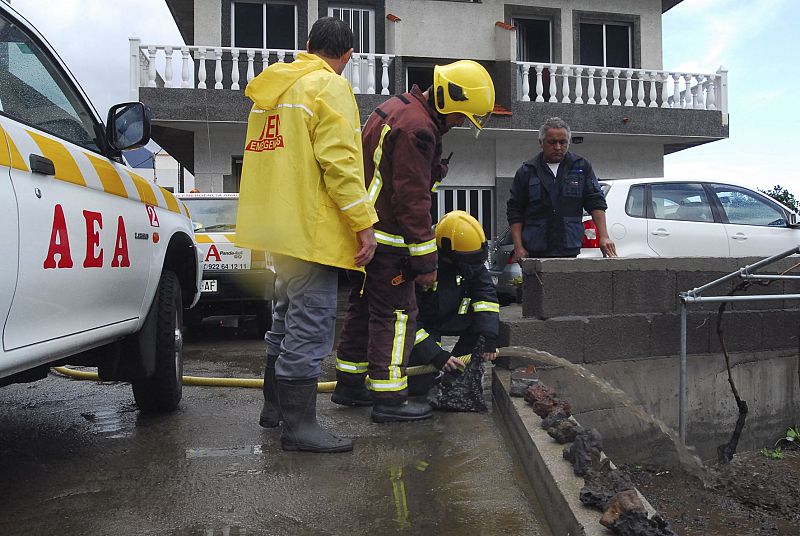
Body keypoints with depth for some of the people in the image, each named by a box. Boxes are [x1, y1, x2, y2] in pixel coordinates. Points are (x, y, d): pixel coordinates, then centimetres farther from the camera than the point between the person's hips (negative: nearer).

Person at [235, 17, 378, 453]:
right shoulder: (329, 87, -8)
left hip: (278, 225, 9)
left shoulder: (272, 87, 19)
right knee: (310, 324, -5)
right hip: (311, 228, -9)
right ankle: (298, 424, 0)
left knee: (288, 318, 20)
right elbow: (339, 162, -18)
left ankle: (274, 405, 31)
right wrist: (364, 224, -17)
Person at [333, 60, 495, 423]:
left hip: (363, 232, 10)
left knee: (364, 307, 16)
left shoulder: (397, 109, 16)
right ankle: (389, 399, 2)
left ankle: (349, 385, 27)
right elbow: (413, 200, -21)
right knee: (396, 314, -4)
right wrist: (425, 261, -17)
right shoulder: (417, 128, -18)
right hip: (387, 239, -10)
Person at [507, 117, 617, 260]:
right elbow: (515, 212, 7)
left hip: (570, 250, 1)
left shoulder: (582, 166, 10)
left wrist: (603, 237, -4)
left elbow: (596, 202, 8)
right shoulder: (527, 171, 6)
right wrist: (519, 247, -2)